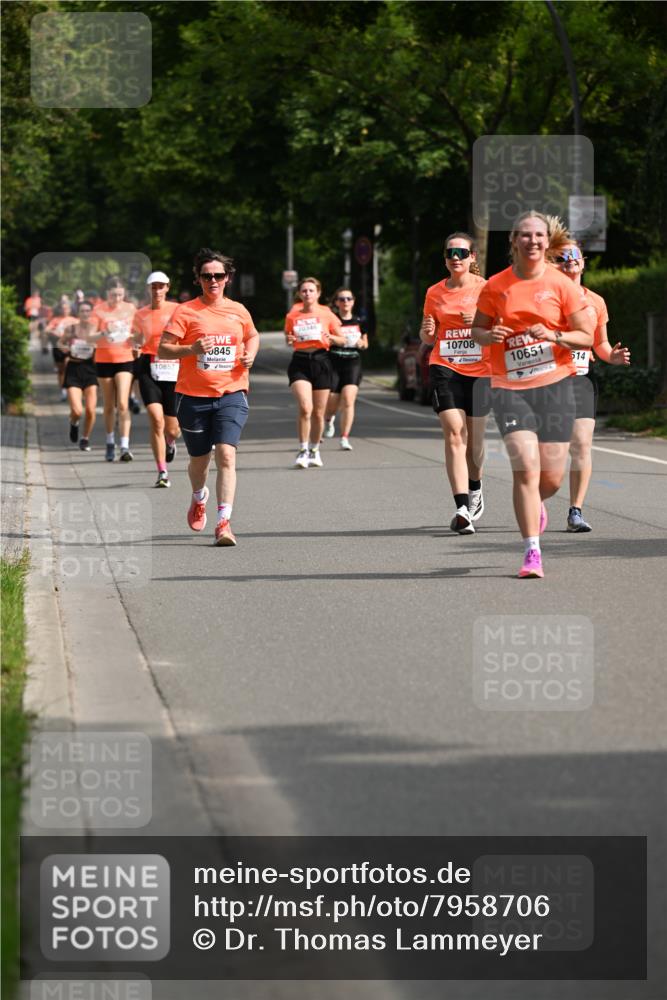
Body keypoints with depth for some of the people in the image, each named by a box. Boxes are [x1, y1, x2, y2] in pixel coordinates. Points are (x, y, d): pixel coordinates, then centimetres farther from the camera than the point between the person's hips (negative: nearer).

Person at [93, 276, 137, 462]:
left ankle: (125, 447, -17)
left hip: (124, 359, 0)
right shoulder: (99, 310, -1)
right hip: (104, 360, 0)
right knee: (109, 406, 8)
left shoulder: (130, 309, 4)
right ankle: (110, 443, 25)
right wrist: (103, 334, -23)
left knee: (123, 404, -13)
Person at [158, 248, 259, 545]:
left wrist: (250, 354, 6)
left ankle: (224, 523, -19)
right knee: (199, 459, 13)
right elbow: (162, 350, -7)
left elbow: (253, 336, 28)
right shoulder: (185, 311, -2)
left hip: (231, 395, 1)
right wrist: (192, 349, -24)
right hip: (193, 396, -1)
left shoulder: (238, 311, 8)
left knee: (226, 456, -16)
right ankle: (199, 498, 47)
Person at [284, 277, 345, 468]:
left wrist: (330, 337, -12)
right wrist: (289, 340, -4)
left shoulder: (327, 314, 3)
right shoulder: (292, 316, 6)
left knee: (318, 412, 6)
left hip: (321, 361, 1)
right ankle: (303, 451, -10)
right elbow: (288, 339, 19)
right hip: (300, 362, -1)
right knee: (305, 407, -19)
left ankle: (314, 450, 24)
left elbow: (342, 340, 9)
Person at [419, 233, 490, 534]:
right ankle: (462, 509, -22)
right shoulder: (435, 293, 8)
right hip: (444, 368, 1)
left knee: (474, 438, 8)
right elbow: (427, 337, 17)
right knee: (454, 433, -15)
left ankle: (474, 489, 40)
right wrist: (426, 332, -6)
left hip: (479, 370, 0)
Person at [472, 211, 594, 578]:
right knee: (526, 468, -15)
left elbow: (586, 337, 1)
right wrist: (489, 335, -11)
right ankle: (532, 552, -11)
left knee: (552, 477, 4)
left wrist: (554, 336, -17)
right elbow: (477, 329, 12)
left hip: (554, 385, 1)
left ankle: (534, 504, 41)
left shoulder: (561, 285, -2)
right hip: (509, 387, -1)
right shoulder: (495, 286, 1)